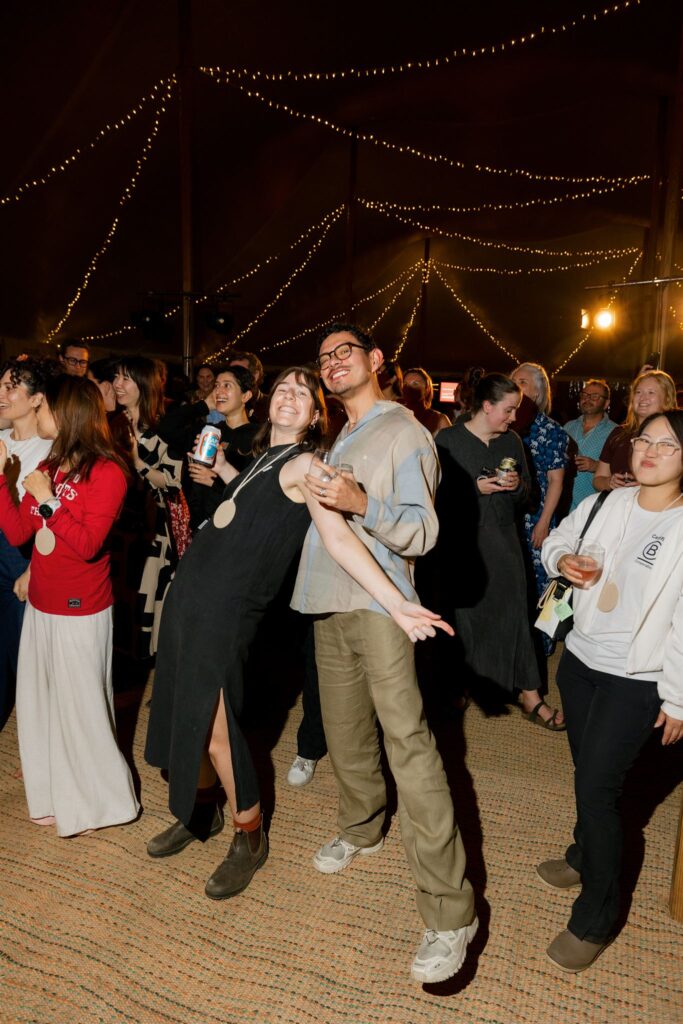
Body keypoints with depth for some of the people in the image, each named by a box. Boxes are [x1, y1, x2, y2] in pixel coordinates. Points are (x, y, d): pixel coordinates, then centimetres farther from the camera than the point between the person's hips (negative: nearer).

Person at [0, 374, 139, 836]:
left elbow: (87, 546, -21)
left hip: (80, 611, -7)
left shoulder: (106, 472, -13)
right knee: (41, 705, 16)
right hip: (40, 607, 7)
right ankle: (56, 796, 35)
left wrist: (47, 501, -20)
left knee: (81, 708, 5)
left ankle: (96, 802, 25)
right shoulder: (48, 467, 9)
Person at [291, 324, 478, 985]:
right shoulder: (339, 439, 20)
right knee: (345, 732, 15)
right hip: (330, 604, 8)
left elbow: (422, 532, -13)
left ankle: (449, 911, -7)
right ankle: (360, 829, 40)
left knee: (407, 743, -12)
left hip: (378, 605, -7)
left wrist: (362, 503, -26)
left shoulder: (403, 432, -3)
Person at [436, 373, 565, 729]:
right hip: (463, 541, -3)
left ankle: (531, 696, 12)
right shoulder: (447, 440, -6)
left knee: (515, 613, 3)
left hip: (503, 539, 4)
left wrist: (517, 485, -8)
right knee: (464, 613, 7)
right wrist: (477, 487, -18)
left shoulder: (512, 441, 9)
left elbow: (526, 493, 14)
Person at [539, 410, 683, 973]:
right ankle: (584, 857, 46)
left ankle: (595, 920, 17)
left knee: (597, 786, -3)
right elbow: (558, 539, 15)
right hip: (580, 658, 5)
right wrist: (561, 558, -8)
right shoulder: (605, 504, 0)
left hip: (635, 681, -5)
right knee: (587, 771, 20)